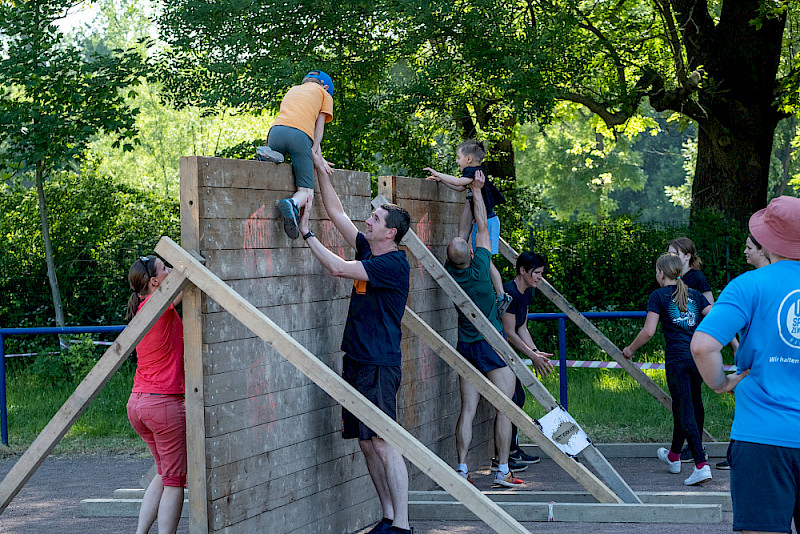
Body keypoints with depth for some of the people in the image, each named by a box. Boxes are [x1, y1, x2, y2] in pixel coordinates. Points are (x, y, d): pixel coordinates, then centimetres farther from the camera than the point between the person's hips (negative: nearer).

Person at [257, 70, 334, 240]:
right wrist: (315, 154, 10)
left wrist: (317, 157, 22)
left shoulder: (292, 90, 38)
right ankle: (293, 204, -34)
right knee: (306, 191, 1)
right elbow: (318, 127, 15)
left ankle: (267, 154, -1)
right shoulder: (324, 93, 28)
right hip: (300, 135, -3)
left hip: (277, 130, 4)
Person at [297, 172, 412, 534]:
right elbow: (336, 212, 17)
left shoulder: (394, 264, -13)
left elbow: (338, 268, -19)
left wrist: (307, 234, -9)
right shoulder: (368, 251, 12)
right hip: (356, 361, 9)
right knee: (367, 444, 8)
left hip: (379, 365, -9)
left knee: (384, 443, -12)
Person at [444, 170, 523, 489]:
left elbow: (463, 232, 10)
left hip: (466, 346, 5)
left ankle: (461, 469, 1)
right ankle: (503, 471, -2)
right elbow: (482, 228, -5)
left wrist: (469, 197, 17)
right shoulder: (478, 269, -17)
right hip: (492, 344, -5)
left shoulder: (450, 273, -4)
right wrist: (477, 191, 5)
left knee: (468, 410, 5)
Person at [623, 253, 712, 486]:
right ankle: (674, 457, 37)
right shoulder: (694, 294, 13)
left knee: (686, 412, -6)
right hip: (699, 358, 6)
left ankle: (701, 465, -19)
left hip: (677, 359, -5)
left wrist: (630, 349, 7)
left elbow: (648, 331, -7)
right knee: (686, 406, 21)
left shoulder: (659, 296, 0)